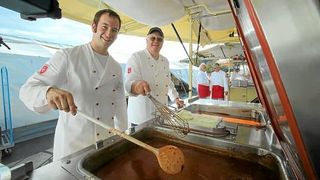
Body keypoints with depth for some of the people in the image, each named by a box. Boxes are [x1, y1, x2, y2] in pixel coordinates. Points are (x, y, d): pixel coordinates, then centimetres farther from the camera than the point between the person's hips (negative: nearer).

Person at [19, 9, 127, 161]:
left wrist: (123, 134, 10)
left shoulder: (116, 67, 4)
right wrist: (49, 92, -37)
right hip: (73, 142, -5)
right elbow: (28, 89, -14)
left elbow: (120, 104, 7)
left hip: (108, 140, 6)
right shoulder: (67, 56, -12)